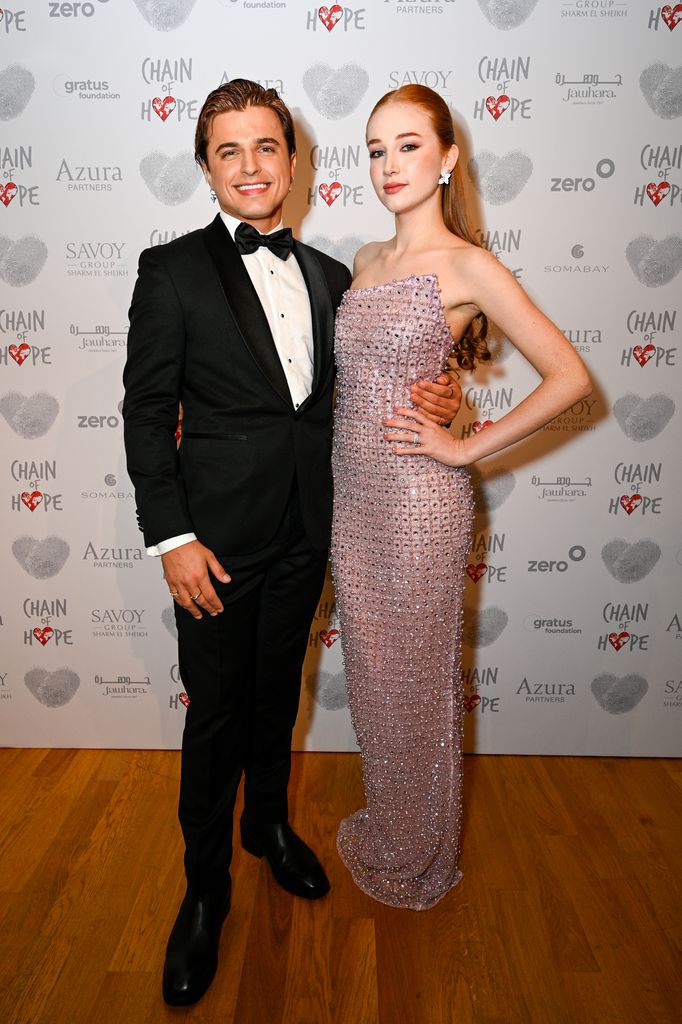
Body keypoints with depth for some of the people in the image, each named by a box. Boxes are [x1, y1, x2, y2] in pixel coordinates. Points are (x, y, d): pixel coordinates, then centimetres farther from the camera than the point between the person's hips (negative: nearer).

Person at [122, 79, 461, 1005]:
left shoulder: (329, 276, 9)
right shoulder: (173, 270, -4)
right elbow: (147, 412, -8)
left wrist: (433, 401, -5)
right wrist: (172, 537, -14)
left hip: (304, 536, 4)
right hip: (219, 536, -4)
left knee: (277, 696, 19)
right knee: (216, 714, 7)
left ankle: (269, 824, 44)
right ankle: (205, 890, 28)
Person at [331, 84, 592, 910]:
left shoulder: (467, 268, -9)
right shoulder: (365, 262, 11)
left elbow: (569, 377, -12)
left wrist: (467, 447, -13)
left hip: (418, 500, -6)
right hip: (351, 493, 7)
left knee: (416, 681, 9)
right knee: (370, 675, 18)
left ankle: (418, 861, 35)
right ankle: (383, 830, 43)